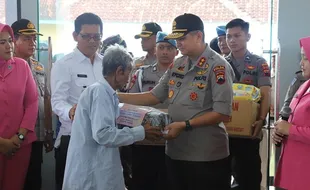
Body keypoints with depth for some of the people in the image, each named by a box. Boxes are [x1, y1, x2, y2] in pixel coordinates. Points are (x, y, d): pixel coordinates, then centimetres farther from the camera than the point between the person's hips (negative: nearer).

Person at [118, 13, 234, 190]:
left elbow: (223, 113, -18)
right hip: (175, 153, 7)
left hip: (207, 156, -7)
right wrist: (117, 96, 3)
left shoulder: (217, 66, -13)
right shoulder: (177, 65, 9)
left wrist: (185, 125, -20)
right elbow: (155, 96, 11)